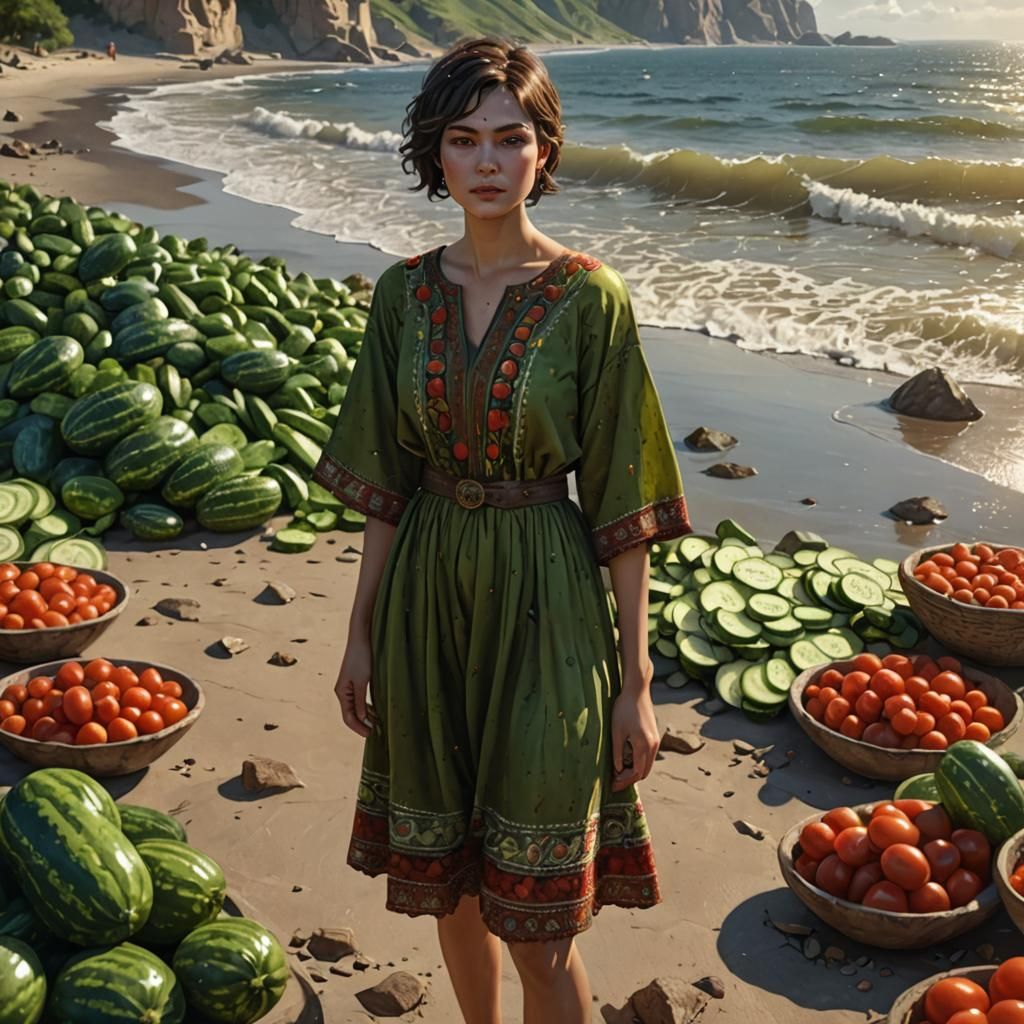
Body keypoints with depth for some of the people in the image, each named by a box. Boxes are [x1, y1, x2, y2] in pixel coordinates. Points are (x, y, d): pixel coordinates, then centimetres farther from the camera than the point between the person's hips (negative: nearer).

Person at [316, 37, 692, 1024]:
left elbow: (620, 504, -8)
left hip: (544, 609, -4)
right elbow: (384, 479, 7)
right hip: (427, 598, 4)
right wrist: (361, 631, 7)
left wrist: (636, 681, -8)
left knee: (536, 925, 2)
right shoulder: (404, 292, 2)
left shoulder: (591, 298, -10)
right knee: (450, 885, 18)